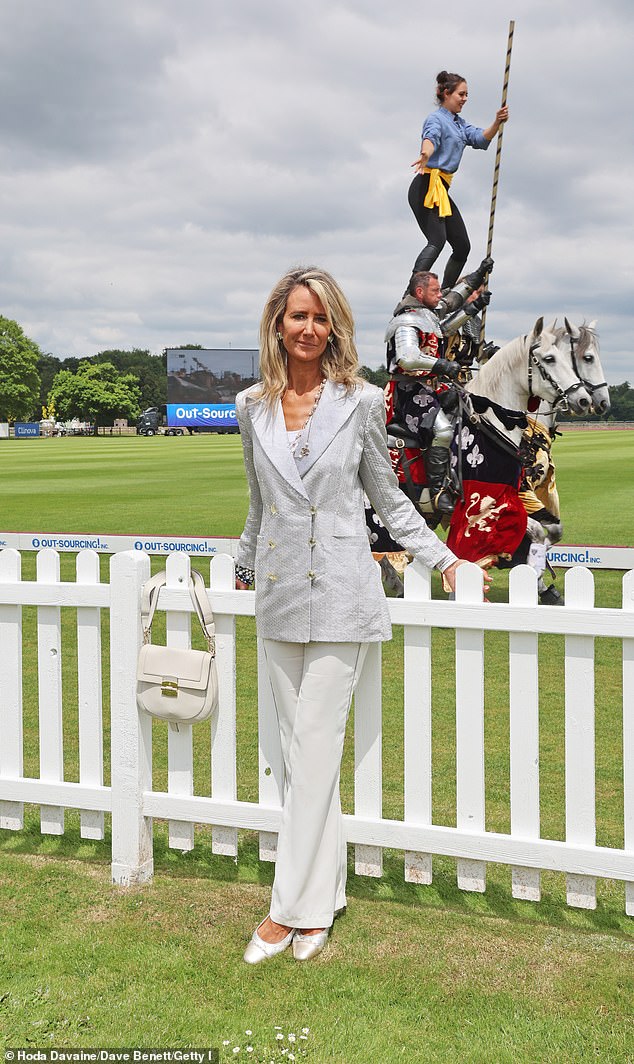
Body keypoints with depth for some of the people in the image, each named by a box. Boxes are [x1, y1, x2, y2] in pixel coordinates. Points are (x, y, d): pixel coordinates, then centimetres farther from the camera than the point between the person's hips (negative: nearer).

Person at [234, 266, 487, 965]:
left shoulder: (362, 401, -2)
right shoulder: (252, 407, 7)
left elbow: (387, 496, 7)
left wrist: (441, 558, 4)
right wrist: (243, 567, 30)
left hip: (339, 592, -4)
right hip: (278, 592, 4)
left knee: (315, 742, -4)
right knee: (297, 743, 7)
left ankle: (292, 906, 4)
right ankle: (323, 893, 19)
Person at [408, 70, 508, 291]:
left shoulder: (459, 123, 23)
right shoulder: (436, 118, -5)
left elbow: (480, 139, 10)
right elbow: (431, 138, -27)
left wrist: (497, 123, -9)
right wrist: (425, 155, -49)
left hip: (442, 190, 10)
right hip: (426, 187, -10)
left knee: (462, 246, 9)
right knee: (437, 240, -27)